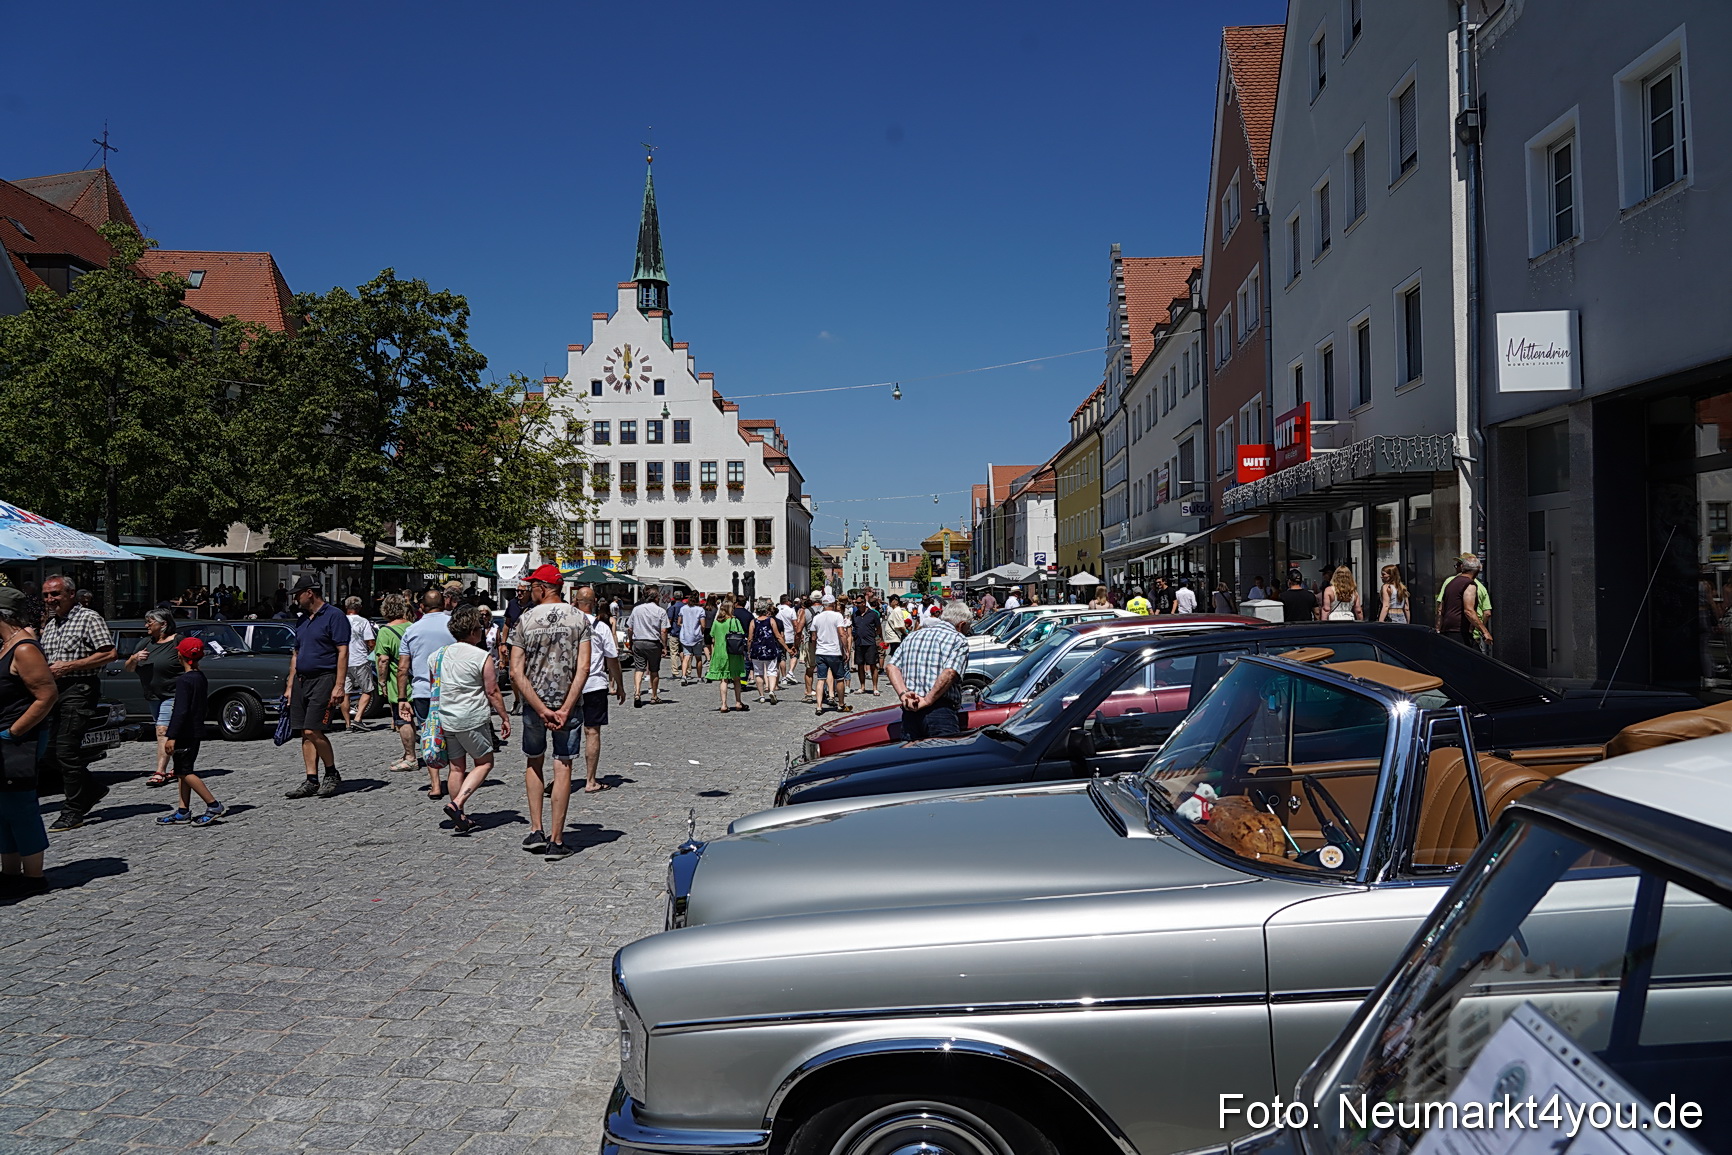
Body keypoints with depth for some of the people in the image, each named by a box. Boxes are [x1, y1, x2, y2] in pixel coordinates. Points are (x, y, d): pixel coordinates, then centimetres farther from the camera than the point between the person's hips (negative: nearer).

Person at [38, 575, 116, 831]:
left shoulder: (88, 618, -6)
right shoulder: (50, 624, 18)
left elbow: (109, 654, -14)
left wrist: (68, 666, -17)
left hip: (79, 691, -8)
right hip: (54, 691, 8)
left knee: (66, 750, -10)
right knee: (50, 751, 6)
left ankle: (73, 812, -3)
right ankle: (93, 789, 24)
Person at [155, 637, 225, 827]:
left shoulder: (183, 680, -16)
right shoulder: (202, 678, 10)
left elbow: (181, 710, -22)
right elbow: (205, 705, 17)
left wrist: (172, 736, -21)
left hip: (185, 733, -9)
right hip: (197, 731, 9)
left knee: (185, 772, -5)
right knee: (183, 772, 14)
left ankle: (214, 806, -8)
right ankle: (183, 811, 16)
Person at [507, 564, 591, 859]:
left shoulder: (525, 620, -3)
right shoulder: (579, 618, -2)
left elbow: (516, 674, -10)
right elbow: (583, 669, -12)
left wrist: (541, 709, -10)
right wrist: (565, 709, -12)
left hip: (534, 703, 0)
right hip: (567, 702, 0)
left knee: (533, 763, 19)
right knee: (562, 768, 4)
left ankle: (536, 831, 16)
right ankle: (556, 842, 4)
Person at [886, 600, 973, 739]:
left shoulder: (913, 636, 21)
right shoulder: (959, 639, 1)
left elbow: (892, 667, 11)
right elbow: (950, 673, -16)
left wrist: (903, 694, -2)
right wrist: (927, 701, -13)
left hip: (909, 711, 6)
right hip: (942, 712, -6)